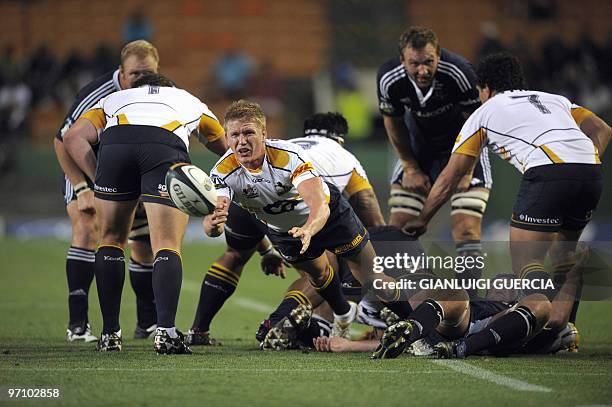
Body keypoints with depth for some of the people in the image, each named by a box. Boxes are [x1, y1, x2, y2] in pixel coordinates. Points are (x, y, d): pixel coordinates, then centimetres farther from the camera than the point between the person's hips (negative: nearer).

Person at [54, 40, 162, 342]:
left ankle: (149, 323, 16)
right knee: (87, 229, -24)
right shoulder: (96, 96, -30)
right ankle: (77, 324, -24)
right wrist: (82, 189, -25)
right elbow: (62, 142, -21)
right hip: (85, 170, -4)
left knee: (146, 243, 1)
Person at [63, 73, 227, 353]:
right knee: (167, 248, 2)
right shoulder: (190, 102, 42)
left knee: (111, 240, 19)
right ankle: (166, 332, -16)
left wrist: (97, 179, 16)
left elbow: (73, 136, 20)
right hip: (167, 149, -1)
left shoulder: (113, 99, 39)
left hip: (115, 144, 1)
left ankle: (110, 335, 17)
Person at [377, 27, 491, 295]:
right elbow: (393, 122, -1)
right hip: (420, 149, 3)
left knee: (466, 230, -17)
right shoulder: (389, 79, -22)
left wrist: (465, 169, -15)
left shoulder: (459, 73, -31)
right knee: (398, 228, -2)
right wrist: (411, 167, -1)